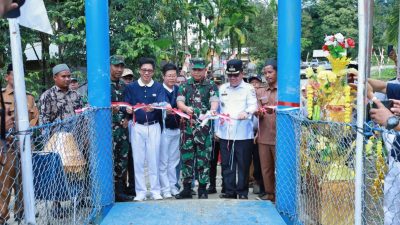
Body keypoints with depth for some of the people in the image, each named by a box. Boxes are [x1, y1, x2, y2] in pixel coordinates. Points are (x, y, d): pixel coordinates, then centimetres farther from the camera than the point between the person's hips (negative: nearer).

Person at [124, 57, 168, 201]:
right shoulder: (131, 87, 6)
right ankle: (140, 192, 13)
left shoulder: (158, 87, 3)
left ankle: (155, 191, 15)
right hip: (137, 127, 1)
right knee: (138, 161, 3)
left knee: (154, 160, 4)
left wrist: (153, 107, -36)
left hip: (154, 127, 0)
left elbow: (162, 103, -15)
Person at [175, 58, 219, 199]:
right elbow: (179, 101, 1)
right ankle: (187, 189, 16)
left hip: (204, 127, -2)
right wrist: (186, 108, -22)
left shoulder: (211, 86, 4)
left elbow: (215, 100, -11)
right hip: (188, 126, 2)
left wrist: (212, 110, -34)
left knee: (203, 157, 1)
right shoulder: (185, 85, 11)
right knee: (186, 156, 6)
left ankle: (202, 189, 11)